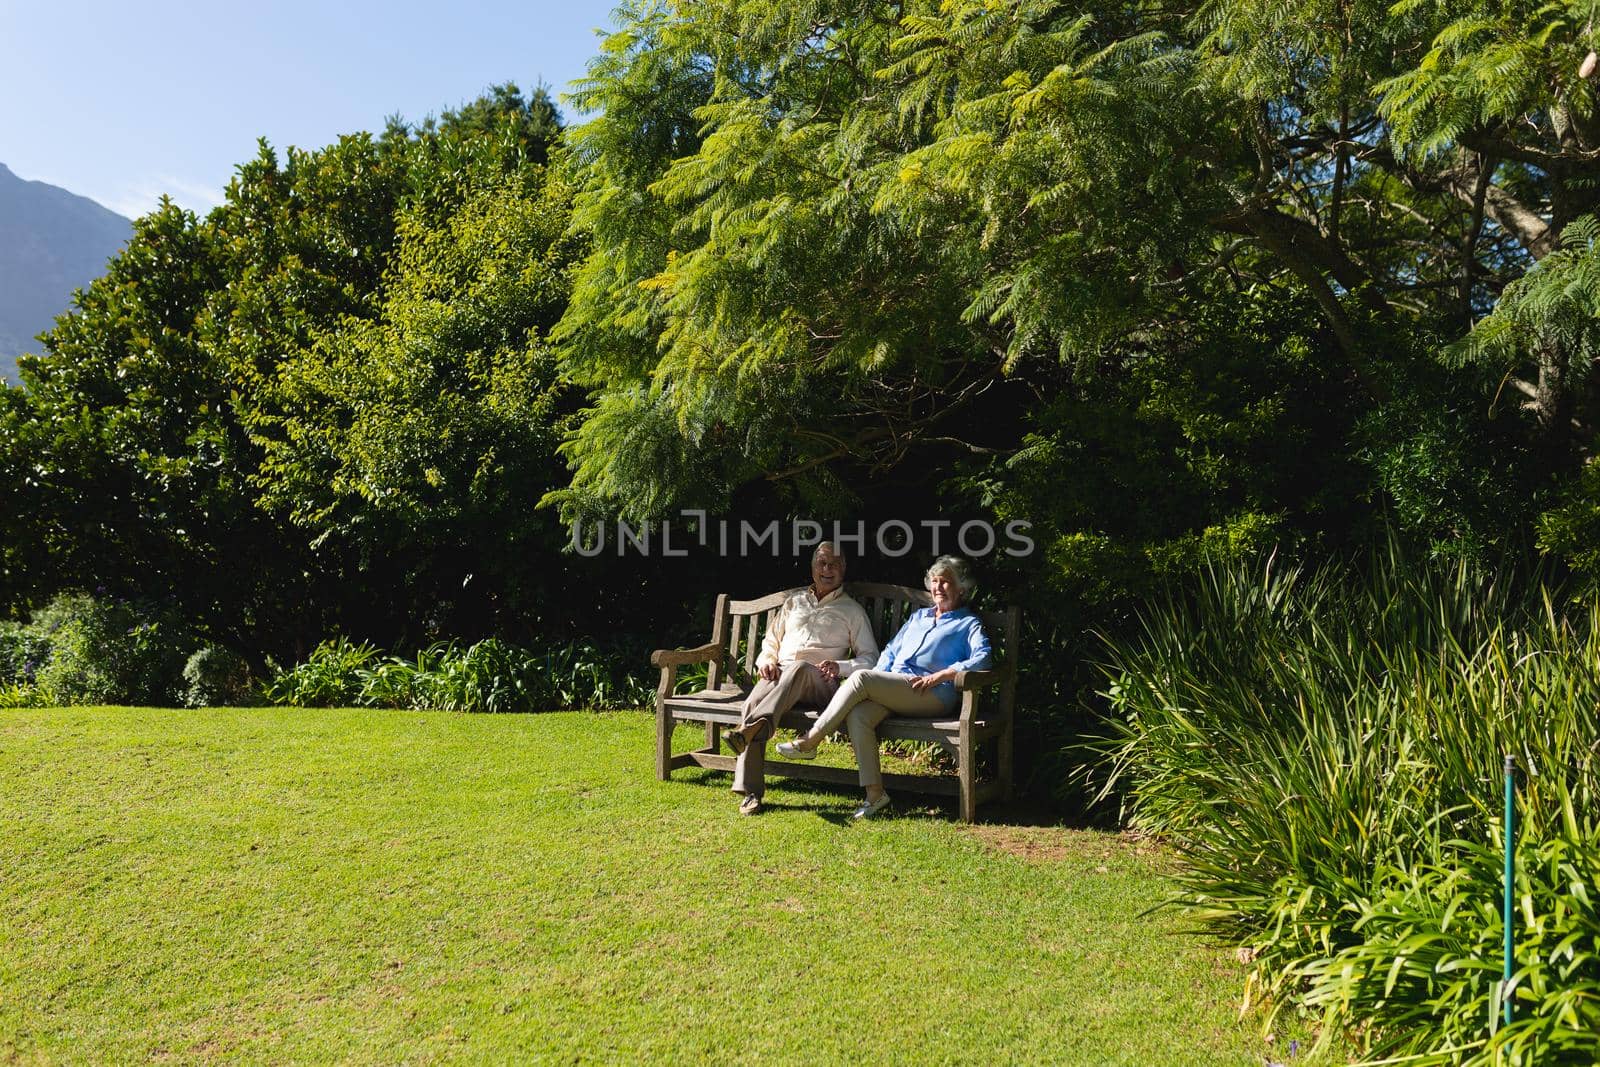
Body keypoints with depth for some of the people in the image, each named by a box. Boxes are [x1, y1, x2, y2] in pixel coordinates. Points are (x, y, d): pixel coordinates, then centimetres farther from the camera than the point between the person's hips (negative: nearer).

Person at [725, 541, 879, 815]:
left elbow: (870, 657, 12)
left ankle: (753, 727, -58)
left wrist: (840, 666, -8)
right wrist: (766, 661, 5)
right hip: (779, 675, 3)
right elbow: (771, 641, 29)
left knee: (800, 667, -40)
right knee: (753, 701, -32)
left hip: (820, 683, -2)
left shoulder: (852, 610, 19)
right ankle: (750, 792, -36)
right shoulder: (794, 601, 29)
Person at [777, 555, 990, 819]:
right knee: (858, 714, -29)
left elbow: (981, 659, -3)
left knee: (861, 678, -27)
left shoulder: (969, 624, 15)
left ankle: (809, 742, -20)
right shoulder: (918, 616, 34)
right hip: (891, 692, 6)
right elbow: (891, 651, 30)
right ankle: (874, 793, -29)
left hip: (932, 695, -5)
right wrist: (879, 679, 10)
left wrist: (940, 675, -14)